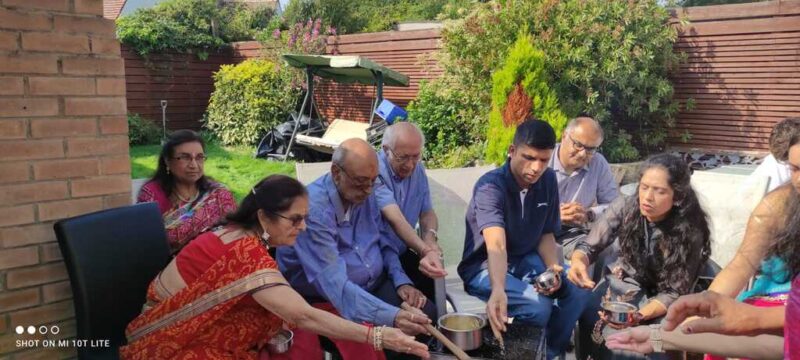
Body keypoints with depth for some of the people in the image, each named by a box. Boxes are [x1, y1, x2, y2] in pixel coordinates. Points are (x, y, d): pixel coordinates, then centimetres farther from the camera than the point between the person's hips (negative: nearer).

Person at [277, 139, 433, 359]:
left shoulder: (364, 195, -1)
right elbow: (334, 284, -35)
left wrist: (401, 281, -6)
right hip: (325, 300, -7)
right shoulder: (313, 209, -27)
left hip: (374, 285, 7)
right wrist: (391, 317, -47)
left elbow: (384, 243, 12)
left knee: (425, 313, -9)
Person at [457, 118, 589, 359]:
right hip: (484, 267, -6)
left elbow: (546, 234, 5)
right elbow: (496, 245, -40)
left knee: (578, 289, -15)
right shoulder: (490, 186, -25)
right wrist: (498, 290, -58)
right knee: (538, 306, -29)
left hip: (527, 260, 6)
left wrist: (552, 267, -16)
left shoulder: (548, 181, -5)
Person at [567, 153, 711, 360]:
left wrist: (639, 315, -34)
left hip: (654, 301, -1)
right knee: (589, 323, -28)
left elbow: (674, 293, -16)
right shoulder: (624, 207, -13)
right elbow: (589, 246, -7)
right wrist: (578, 263, -32)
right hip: (617, 285, 1)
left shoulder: (691, 232, -17)